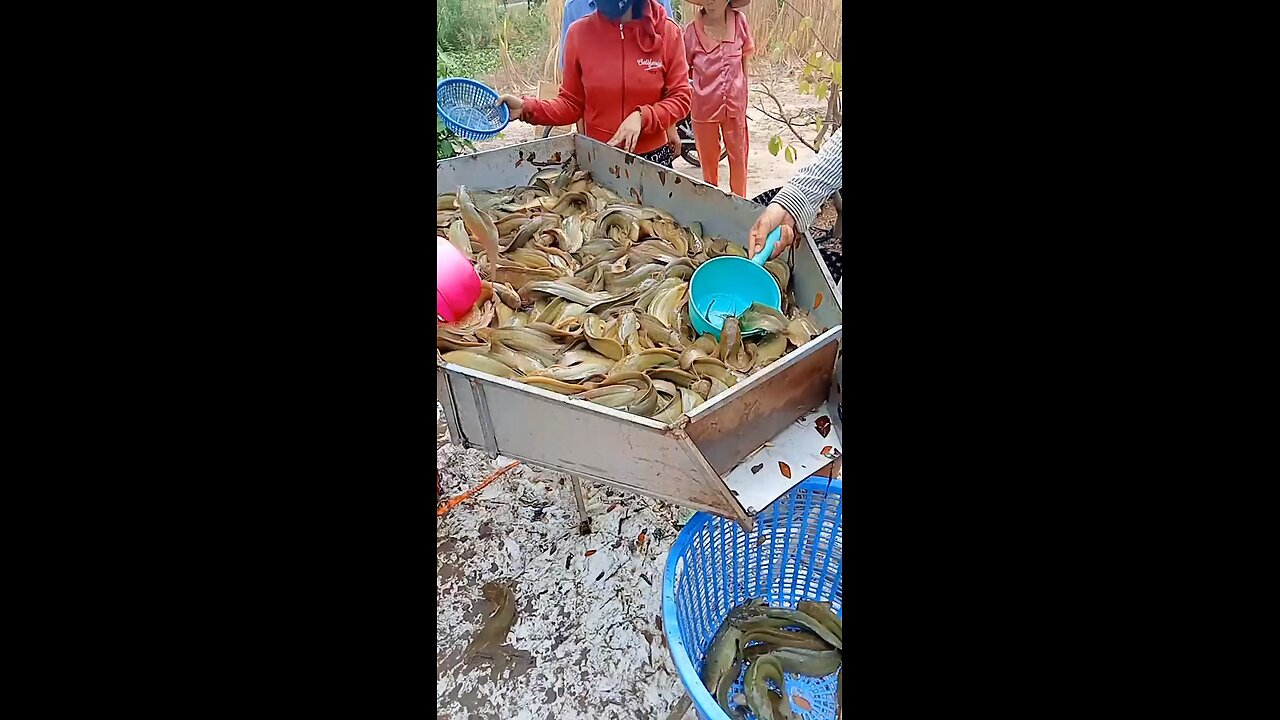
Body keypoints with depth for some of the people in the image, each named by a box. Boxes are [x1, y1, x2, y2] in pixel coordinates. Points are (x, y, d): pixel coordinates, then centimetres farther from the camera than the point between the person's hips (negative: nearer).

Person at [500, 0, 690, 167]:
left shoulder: (666, 30, -6)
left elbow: (680, 98, -4)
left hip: (653, 158, 0)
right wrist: (527, 108, -14)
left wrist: (642, 117, -19)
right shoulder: (579, 32, -4)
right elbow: (571, 103, 1)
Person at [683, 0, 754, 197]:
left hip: (734, 105, 1)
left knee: (738, 158, 13)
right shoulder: (692, 30, -13)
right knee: (708, 159, 15)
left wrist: (744, 97, 9)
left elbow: (744, 60, 6)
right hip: (703, 107, -1)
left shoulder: (740, 22, -7)